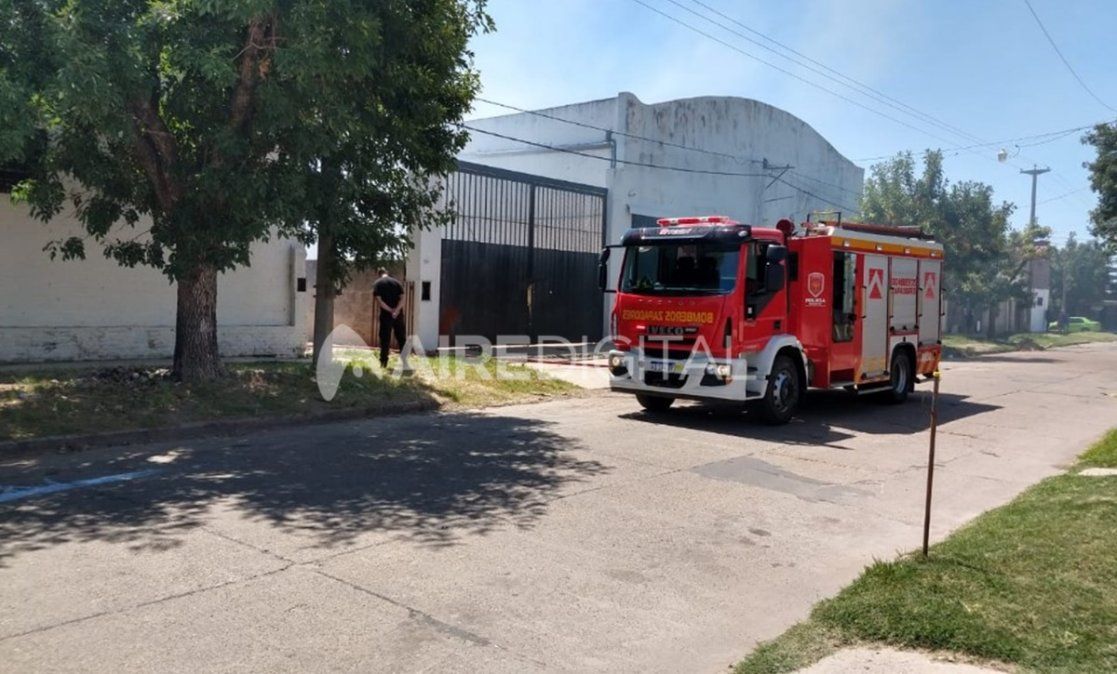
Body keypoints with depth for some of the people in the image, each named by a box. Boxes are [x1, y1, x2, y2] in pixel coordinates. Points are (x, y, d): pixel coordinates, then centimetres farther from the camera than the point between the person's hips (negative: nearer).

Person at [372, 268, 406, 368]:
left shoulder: (377, 284, 1)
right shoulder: (397, 282, 8)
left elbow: (379, 300, -10)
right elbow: (402, 298, -3)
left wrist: (391, 311, -10)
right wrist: (396, 310, -13)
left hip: (386, 315, -2)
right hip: (399, 315, 2)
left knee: (385, 339, 3)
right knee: (402, 338, 9)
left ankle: (384, 362, 4)